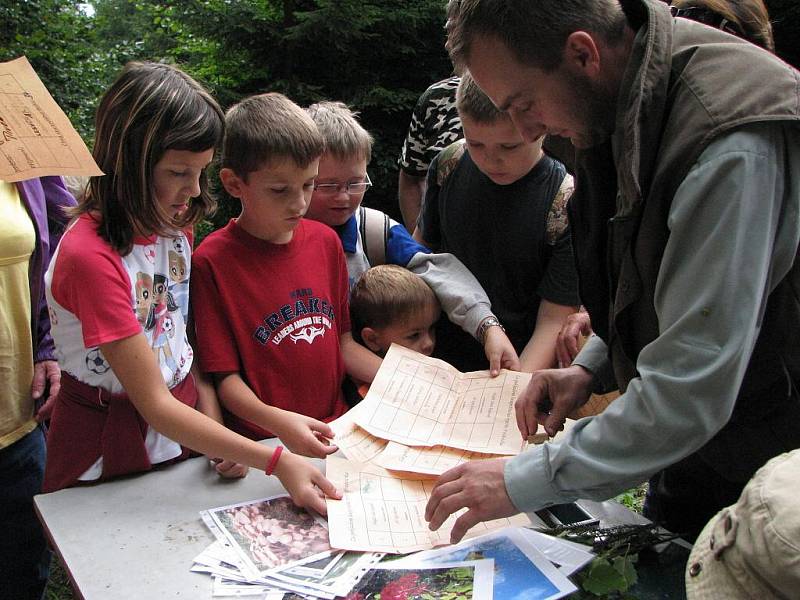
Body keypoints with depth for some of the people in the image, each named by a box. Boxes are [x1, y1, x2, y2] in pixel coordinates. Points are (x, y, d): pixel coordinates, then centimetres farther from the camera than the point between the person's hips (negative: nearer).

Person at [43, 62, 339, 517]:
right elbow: (155, 404, -26)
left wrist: (216, 426, -8)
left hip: (183, 430, 7)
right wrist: (277, 462, -30)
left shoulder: (175, 225, -1)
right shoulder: (90, 255, -26)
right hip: (108, 461, -6)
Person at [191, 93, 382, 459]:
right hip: (261, 443, -5)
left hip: (335, 431, 5)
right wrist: (278, 421, -25)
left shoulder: (325, 241, 8)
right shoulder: (213, 261, -9)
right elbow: (226, 376, -7)